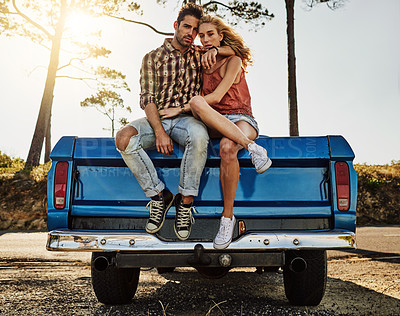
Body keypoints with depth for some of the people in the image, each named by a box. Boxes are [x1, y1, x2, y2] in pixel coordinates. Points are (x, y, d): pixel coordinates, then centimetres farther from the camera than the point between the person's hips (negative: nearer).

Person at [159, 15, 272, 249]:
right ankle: (252, 148, -35)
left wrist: (180, 109, -14)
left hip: (241, 120, -4)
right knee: (196, 101, -32)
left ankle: (228, 216, -28)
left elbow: (216, 97, -11)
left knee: (227, 147, -41)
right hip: (215, 124, 4)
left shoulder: (233, 60, 1)